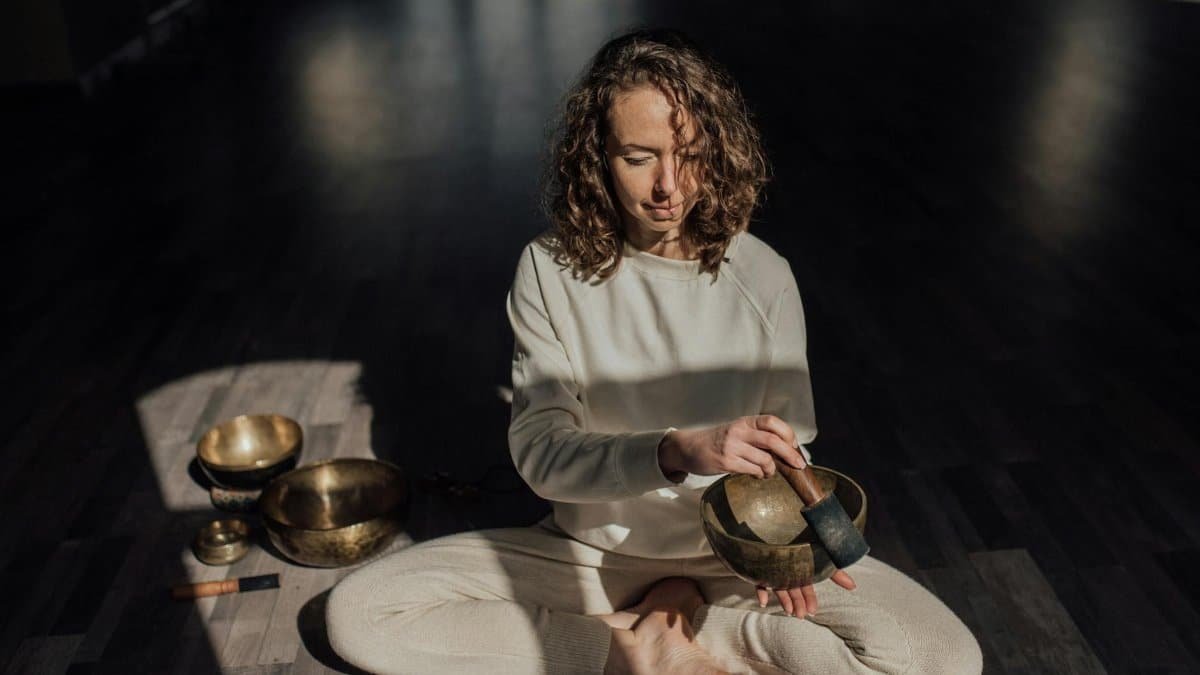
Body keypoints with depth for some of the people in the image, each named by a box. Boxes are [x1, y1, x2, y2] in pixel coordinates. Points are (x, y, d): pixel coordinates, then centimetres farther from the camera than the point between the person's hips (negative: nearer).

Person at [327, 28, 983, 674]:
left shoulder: (761, 275, -10)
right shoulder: (549, 269, -12)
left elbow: (789, 446, -2)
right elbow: (538, 450, -20)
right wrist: (678, 451, -37)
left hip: (730, 553, 0)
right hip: (589, 552, 1)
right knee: (356, 611, -17)